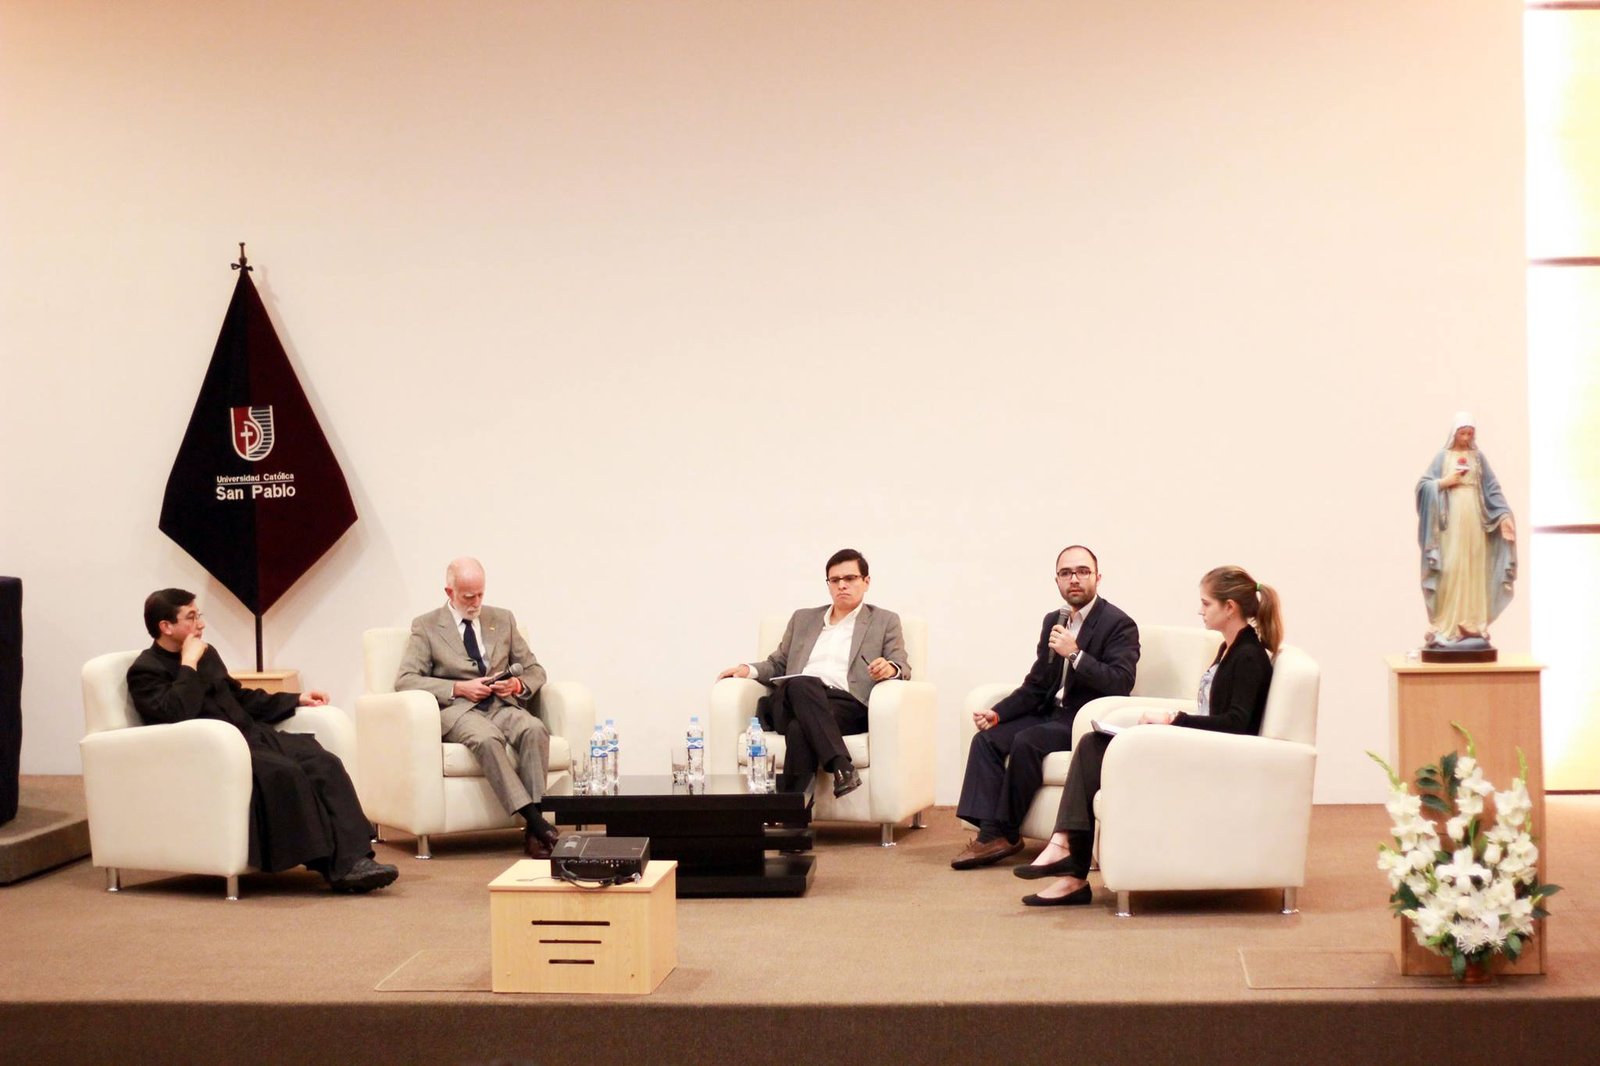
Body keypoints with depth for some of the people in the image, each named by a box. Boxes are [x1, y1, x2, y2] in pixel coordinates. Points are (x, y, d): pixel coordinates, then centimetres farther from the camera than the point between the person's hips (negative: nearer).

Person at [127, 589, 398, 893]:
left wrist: (297, 699, 25)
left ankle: (352, 860, -28)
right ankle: (327, 863, -26)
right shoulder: (145, 671, -3)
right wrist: (188, 665, -14)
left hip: (252, 734, 8)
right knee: (285, 772, -32)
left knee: (324, 763, -18)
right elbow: (175, 714, -22)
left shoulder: (207, 654, 20)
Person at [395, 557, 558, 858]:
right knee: (487, 737, -38)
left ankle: (533, 832, -37)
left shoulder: (502, 619, 19)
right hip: (456, 709, -3)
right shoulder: (425, 626, 8)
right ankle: (535, 822, -41)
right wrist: (459, 688, -13)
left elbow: (535, 671, 21)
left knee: (534, 728, -32)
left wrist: (518, 684, -3)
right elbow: (404, 680, -3)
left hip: (501, 705, 3)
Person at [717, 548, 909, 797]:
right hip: (791, 700, 2)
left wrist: (891, 668, -15)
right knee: (801, 684, -37)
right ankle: (841, 766, -50)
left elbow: (903, 670, 11)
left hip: (847, 704, -2)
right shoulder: (803, 619, 30)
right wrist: (749, 669, 6)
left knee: (800, 730, -37)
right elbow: (778, 664, 29)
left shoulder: (884, 622, 20)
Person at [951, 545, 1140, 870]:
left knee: (1027, 741, -29)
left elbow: (1121, 684, -21)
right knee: (987, 738, -11)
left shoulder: (1119, 624, -8)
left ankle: (1004, 833, -16)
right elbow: (1036, 685, 15)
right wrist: (998, 713, 0)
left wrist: (1075, 654, -27)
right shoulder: (1053, 621, 14)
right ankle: (990, 833, -19)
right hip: (1051, 715, 8)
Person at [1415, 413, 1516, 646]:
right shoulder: (1442, 457, 4)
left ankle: (1472, 623, 4)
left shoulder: (1478, 457, 11)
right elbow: (1423, 485, 0)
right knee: (1450, 568, -9)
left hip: (1474, 520, 3)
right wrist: (1445, 482, -12)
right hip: (1451, 519, -3)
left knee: (1474, 570, 1)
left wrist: (1504, 515, -2)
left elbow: (1493, 489, 7)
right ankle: (1446, 624, -8)